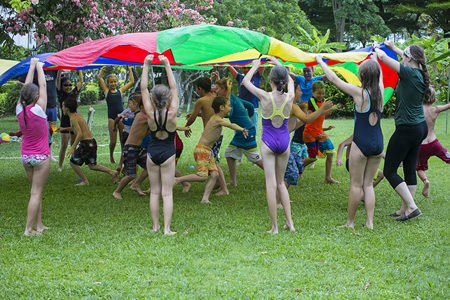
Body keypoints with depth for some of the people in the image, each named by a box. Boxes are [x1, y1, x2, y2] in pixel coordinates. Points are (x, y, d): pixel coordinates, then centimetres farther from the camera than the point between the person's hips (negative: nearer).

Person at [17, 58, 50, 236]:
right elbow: (43, 86, -8)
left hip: (25, 156, 6)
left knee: (36, 192, 15)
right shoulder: (38, 110, -18)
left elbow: (26, 87, 6)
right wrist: (39, 67, 5)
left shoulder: (19, 109, -5)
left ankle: (39, 225, 17)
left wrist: (32, 66, 13)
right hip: (40, 156, -6)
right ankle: (29, 229, -6)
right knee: (36, 193, -4)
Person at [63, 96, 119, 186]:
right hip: (91, 142, 9)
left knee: (73, 162, 4)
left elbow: (80, 134, -23)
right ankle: (112, 172, 8)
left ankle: (84, 181, 9)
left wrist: (72, 148, -22)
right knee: (92, 166, 16)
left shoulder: (73, 118, -14)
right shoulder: (77, 115, 14)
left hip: (86, 143, -9)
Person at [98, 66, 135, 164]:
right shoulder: (106, 91, 8)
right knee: (113, 141, 1)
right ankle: (111, 155, 26)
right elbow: (99, 77, 4)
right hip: (112, 118, -1)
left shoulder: (120, 90, 11)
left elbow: (132, 82, 13)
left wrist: (130, 70, 15)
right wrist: (102, 69, 10)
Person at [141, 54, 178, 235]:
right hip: (168, 153, -1)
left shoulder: (151, 114, -14)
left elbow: (143, 88, -12)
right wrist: (167, 65, -13)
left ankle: (155, 226, 15)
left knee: (154, 191, 11)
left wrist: (146, 65, -13)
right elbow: (174, 88, -11)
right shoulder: (172, 114, -15)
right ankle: (166, 228, -3)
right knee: (167, 192, 0)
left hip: (152, 153, 1)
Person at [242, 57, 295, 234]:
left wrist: (255, 66, 14)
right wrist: (279, 65, 26)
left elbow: (245, 81, 0)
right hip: (284, 142, 3)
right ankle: (289, 222, 12)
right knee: (281, 182, 17)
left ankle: (274, 227, -1)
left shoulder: (265, 97, -16)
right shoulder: (289, 98, -8)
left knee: (271, 184, -1)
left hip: (268, 143, -3)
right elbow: (290, 81, 17)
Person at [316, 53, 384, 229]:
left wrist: (320, 61, 7)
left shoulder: (359, 92, -13)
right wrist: (375, 59, 44)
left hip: (361, 143, -5)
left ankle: (350, 222, 9)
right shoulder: (380, 91, 1)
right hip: (378, 143, 5)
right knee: (368, 184, 13)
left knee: (356, 185, 3)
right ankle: (370, 222, 10)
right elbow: (379, 75, 25)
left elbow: (333, 79, -6)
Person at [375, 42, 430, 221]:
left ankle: (412, 206, -4)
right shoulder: (420, 73, 4)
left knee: (389, 171, -1)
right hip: (420, 127, 9)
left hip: (407, 130, -9)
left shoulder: (409, 73, -18)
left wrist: (377, 49, 10)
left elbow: (383, 57, -11)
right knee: (410, 170, 13)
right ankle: (405, 209, 19)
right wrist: (393, 47, 37)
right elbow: (410, 60, 28)